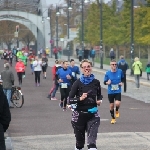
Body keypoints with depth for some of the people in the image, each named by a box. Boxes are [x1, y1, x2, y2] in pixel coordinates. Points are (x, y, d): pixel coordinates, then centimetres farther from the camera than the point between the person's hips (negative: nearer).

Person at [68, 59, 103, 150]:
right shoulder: (78, 83, -6)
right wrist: (80, 98, -24)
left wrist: (99, 100, -1)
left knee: (92, 140, -12)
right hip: (79, 114, -1)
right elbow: (70, 99, -8)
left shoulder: (96, 82, 1)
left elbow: (99, 95, 19)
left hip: (93, 114, 1)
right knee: (80, 140, 12)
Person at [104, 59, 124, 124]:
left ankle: (117, 111, 17)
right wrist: (107, 83, -21)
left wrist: (121, 82, -4)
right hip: (110, 92, 0)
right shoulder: (107, 73, -7)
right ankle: (113, 118, 27)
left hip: (118, 91, 0)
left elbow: (122, 78, 14)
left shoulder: (120, 71, -4)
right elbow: (104, 82, 0)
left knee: (117, 103, -19)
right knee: (111, 105, 7)